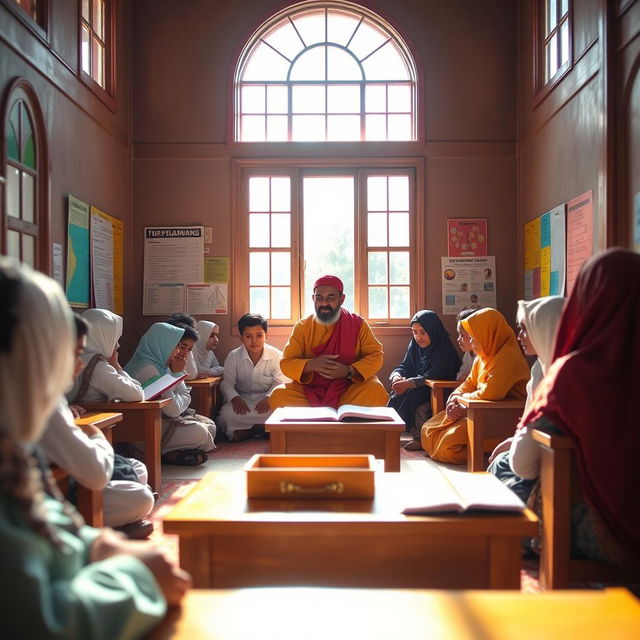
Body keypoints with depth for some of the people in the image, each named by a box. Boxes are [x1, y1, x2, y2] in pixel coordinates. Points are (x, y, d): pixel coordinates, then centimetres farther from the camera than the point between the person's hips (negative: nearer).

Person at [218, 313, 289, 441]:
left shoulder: (276, 355, -6)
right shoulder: (233, 356, -1)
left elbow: (280, 382, -11)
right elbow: (227, 383, -3)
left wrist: (269, 398, -31)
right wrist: (234, 398, -25)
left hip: (267, 400, 0)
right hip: (243, 400, 1)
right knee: (226, 414, -31)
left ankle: (243, 431, -15)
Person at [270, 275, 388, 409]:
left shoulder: (357, 324, 2)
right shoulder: (302, 327, 4)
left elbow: (375, 355, 0)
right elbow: (286, 363, 0)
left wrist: (349, 371, -19)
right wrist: (312, 365, -22)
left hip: (351, 387, -1)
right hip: (310, 389, 1)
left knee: (376, 391, -30)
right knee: (279, 395, -25)